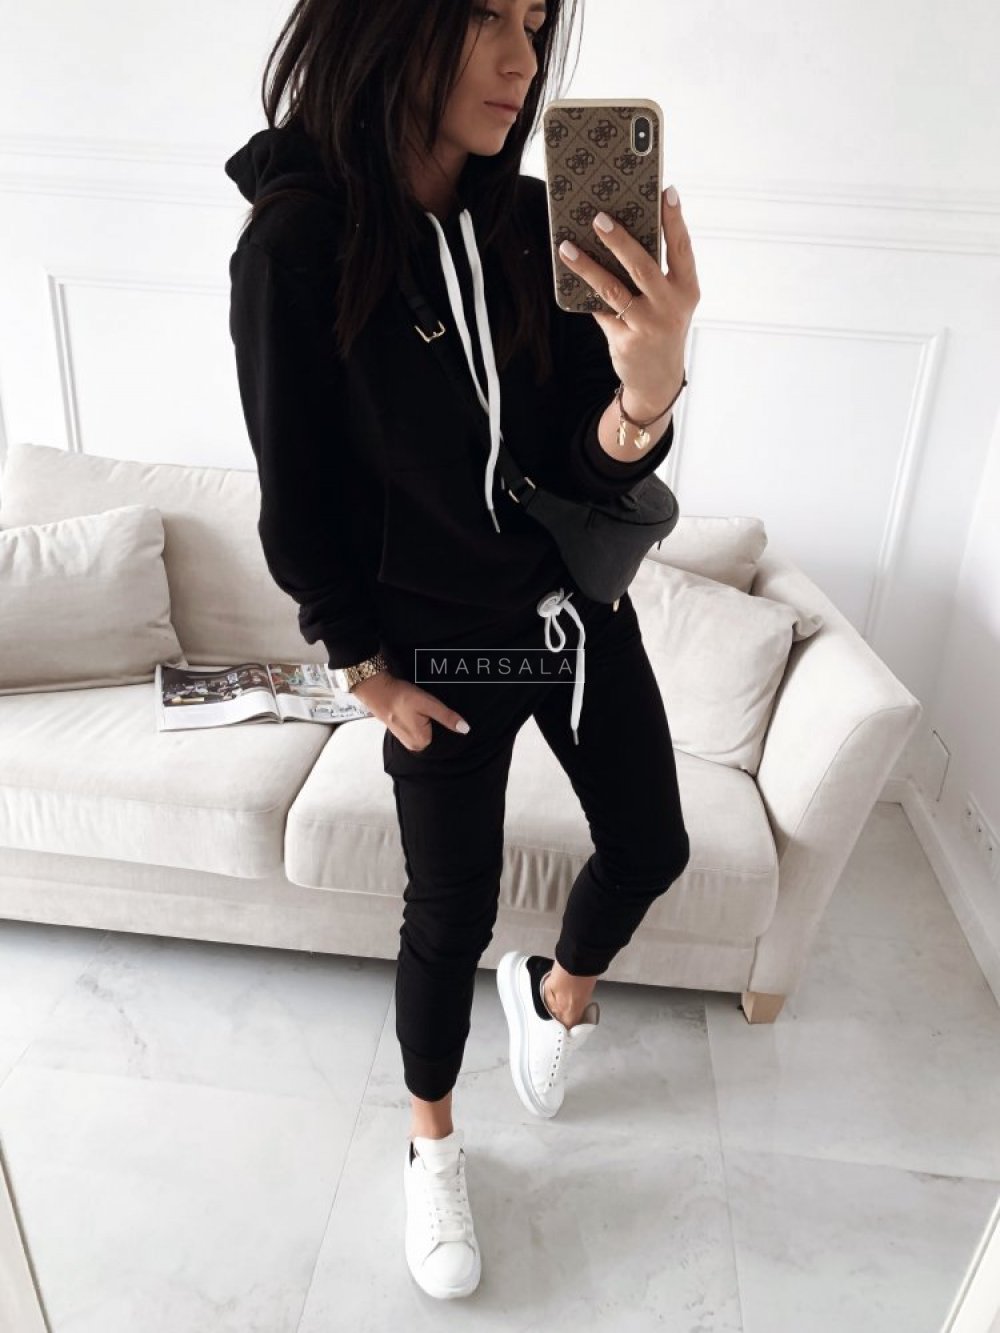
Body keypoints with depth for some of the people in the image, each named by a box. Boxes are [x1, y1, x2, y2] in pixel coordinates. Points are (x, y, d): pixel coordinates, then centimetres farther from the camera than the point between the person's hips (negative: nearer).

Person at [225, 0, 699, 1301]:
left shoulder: (537, 223, -6)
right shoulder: (296, 248, -17)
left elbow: (589, 462, -10)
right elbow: (299, 508, -11)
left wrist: (647, 397, -32)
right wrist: (370, 672, -6)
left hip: (582, 610, 5)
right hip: (444, 649, -4)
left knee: (652, 848, 16)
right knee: (452, 913, 10)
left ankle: (556, 990, 50)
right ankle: (432, 1144, 42)